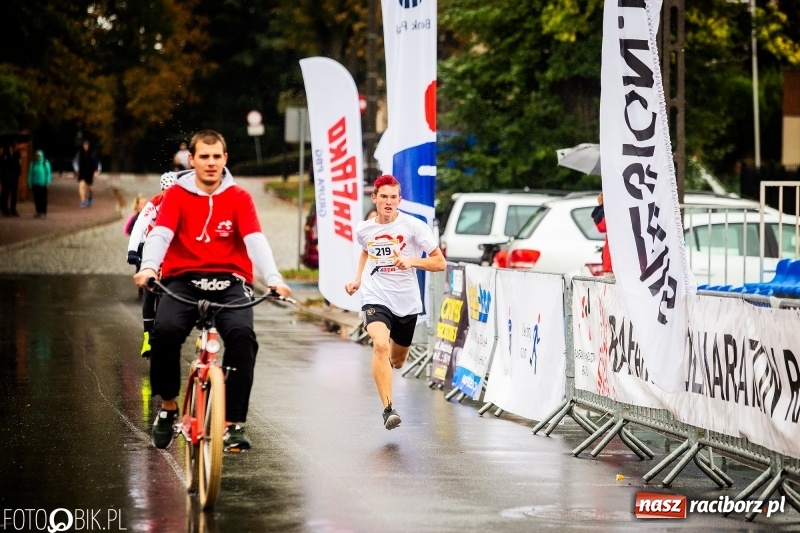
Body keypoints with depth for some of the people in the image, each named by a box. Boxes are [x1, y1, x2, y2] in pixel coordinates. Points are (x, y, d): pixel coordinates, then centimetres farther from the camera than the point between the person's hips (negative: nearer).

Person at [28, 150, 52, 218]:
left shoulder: (46, 163, 0)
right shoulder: (33, 164, 6)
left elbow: (49, 173, 2)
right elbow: (30, 173, 9)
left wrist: (48, 182, -7)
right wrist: (30, 183, 5)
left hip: (43, 184, -2)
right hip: (35, 184, 2)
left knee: (43, 199, -2)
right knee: (36, 199, 3)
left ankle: (44, 213, 2)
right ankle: (38, 212, 11)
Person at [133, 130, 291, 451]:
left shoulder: (239, 198, 7)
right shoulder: (176, 195, 7)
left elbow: (255, 240, -7)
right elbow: (160, 234, -9)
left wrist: (273, 278, -26)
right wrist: (148, 267, -31)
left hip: (229, 281, 0)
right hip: (183, 280, 0)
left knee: (242, 334, -30)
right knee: (165, 329, -30)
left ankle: (234, 423, -21)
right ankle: (168, 406, -5)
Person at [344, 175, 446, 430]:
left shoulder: (414, 226, -9)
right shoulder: (363, 229, 1)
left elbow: (440, 262, -7)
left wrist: (412, 261, -23)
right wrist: (358, 279, 14)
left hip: (407, 302, 0)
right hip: (375, 298, 0)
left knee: (397, 361, 16)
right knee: (380, 345, -28)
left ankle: (386, 360, 57)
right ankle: (388, 409, -28)